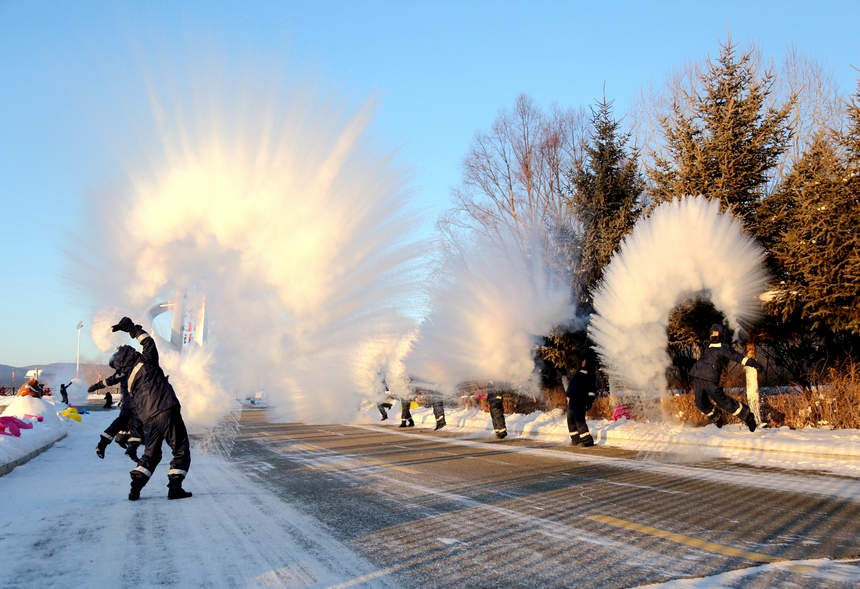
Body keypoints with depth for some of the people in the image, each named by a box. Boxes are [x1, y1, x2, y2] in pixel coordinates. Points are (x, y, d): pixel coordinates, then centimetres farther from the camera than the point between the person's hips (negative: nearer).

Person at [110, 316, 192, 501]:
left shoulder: (131, 380, 19)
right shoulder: (147, 362, 3)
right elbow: (148, 341, 4)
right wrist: (132, 328, 12)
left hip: (148, 420, 6)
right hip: (167, 412, -6)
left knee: (150, 454, 21)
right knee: (181, 451, 4)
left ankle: (135, 489, 12)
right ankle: (175, 487, -4)